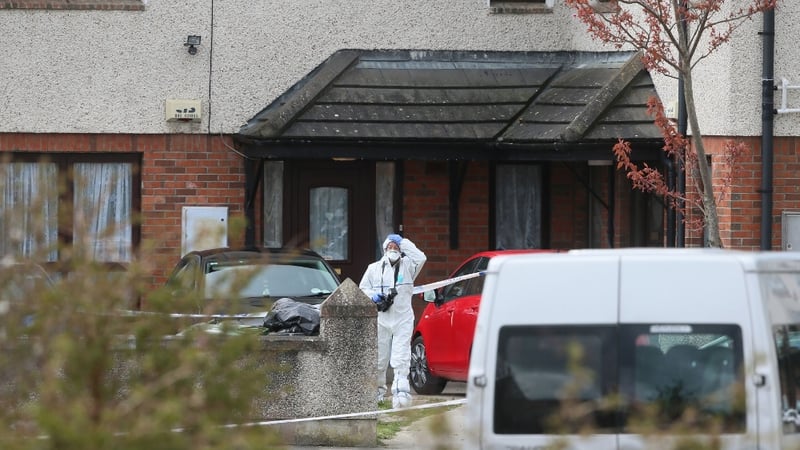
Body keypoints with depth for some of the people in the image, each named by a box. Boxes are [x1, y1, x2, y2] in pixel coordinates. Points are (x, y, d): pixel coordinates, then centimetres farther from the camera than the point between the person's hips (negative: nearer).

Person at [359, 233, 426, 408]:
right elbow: (362, 288, 15)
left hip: (403, 319, -2)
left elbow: (420, 258, -12)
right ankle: (377, 391, 23)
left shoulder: (407, 265, 7)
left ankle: (400, 393, -16)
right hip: (381, 319, 2)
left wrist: (403, 242, -7)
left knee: (401, 359, -11)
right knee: (379, 359, 7)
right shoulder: (374, 268, 12)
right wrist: (373, 296, -6)